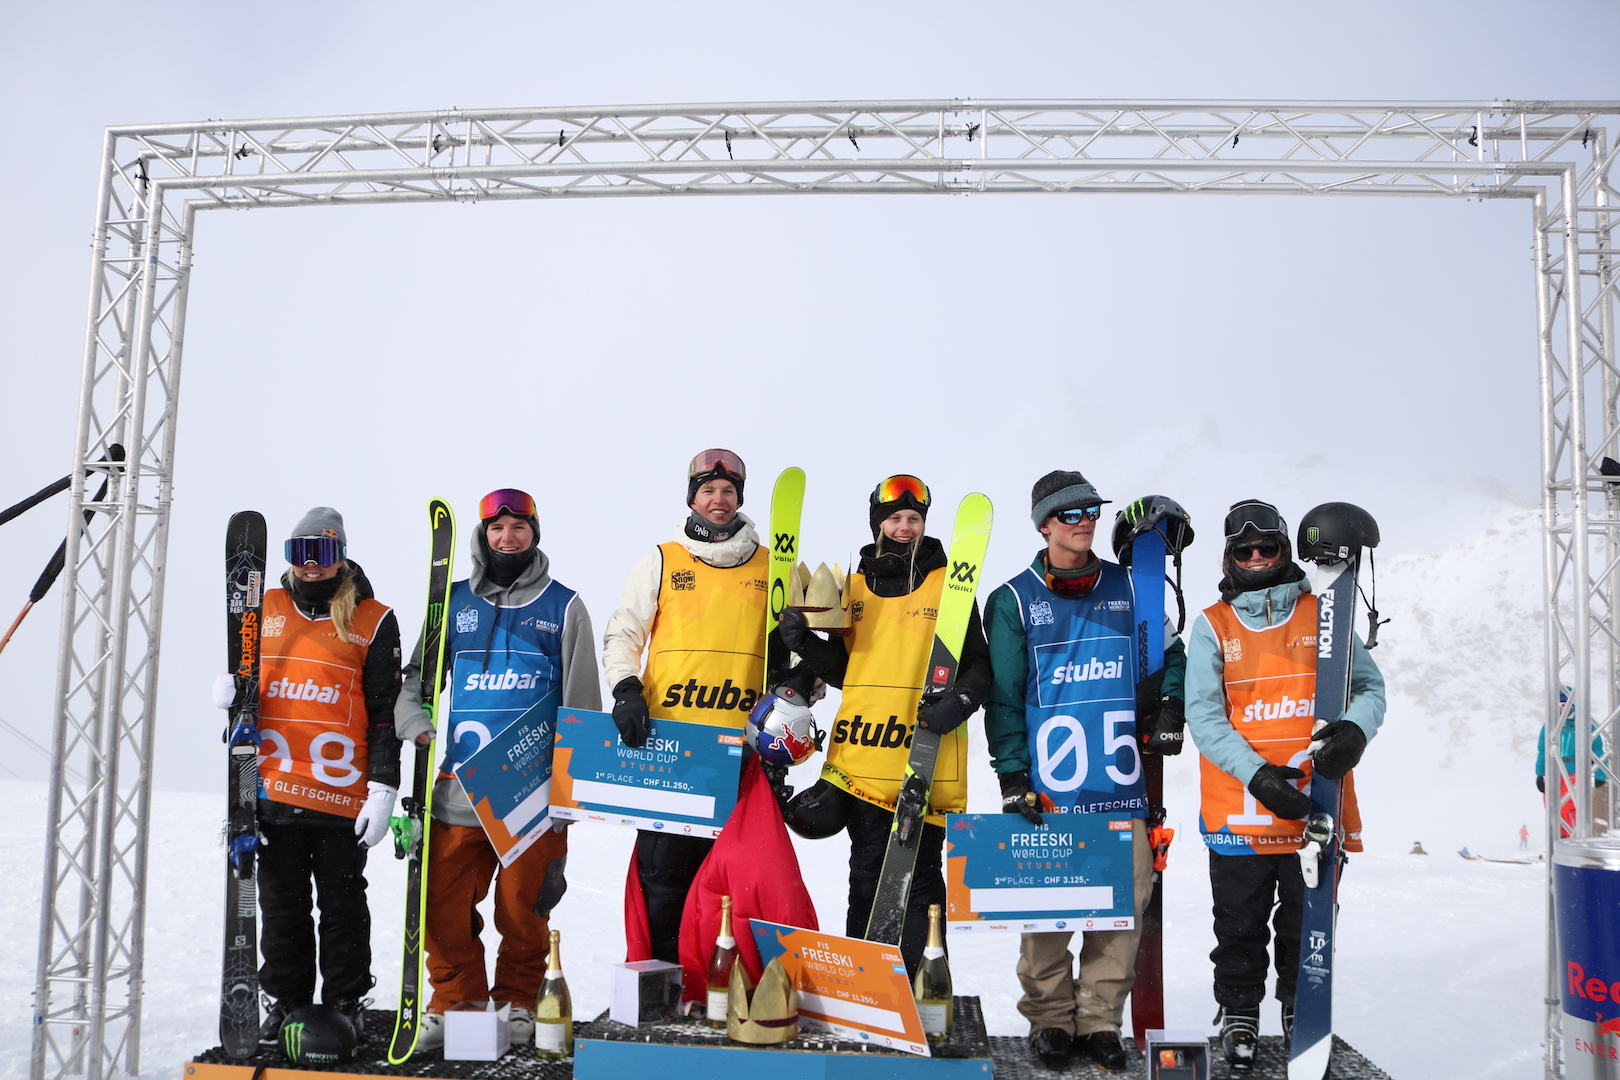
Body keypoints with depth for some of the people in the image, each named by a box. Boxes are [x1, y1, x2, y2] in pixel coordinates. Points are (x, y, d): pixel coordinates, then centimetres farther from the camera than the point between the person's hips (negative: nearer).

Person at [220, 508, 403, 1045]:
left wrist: (383, 789, -7)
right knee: (281, 905, 12)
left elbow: (385, 711, -2)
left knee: (343, 905, 7)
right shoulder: (265, 611, 11)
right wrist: (230, 693, -1)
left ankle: (345, 1004, 21)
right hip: (274, 790, 3)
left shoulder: (373, 621, 0)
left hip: (342, 794, -3)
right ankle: (284, 1002, 26)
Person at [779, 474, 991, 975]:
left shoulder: (948, 584, 4)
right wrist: (806, 642, 1)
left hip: (926, 761, -3)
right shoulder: (855, 587, 14)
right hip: (862, 761, 3)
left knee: (919, 877, 1)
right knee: (866, 876, 8)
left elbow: (978, 663, 4)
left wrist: (961, 700, -16)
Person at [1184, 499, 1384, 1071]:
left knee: (1308, 922, 13)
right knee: (1240, 925, 9)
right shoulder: (1212, 626, 2)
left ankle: (1302, 1010, 32)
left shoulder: (1323, 615, 6)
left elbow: (1369, 686, 7)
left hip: (1316, 804, 1)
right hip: (1238, 808, -1)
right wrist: (1258, 774, -18)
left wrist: (1355, 729, -16)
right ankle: (1239, 1014, 26)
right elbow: (1204, 716, -5)